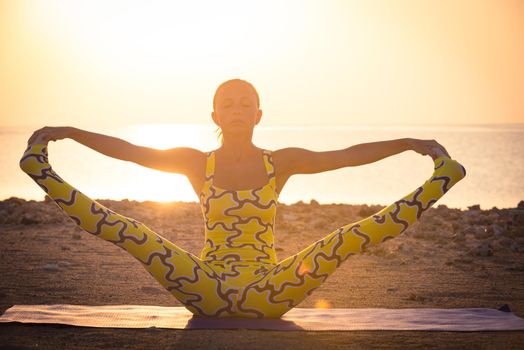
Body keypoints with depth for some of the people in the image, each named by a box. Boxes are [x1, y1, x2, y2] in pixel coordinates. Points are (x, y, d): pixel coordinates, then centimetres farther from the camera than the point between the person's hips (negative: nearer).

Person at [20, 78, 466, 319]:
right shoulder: (196, 162, 6)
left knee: (350, 237, -18)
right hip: (208, 291, 1)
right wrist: (69, 132, -8)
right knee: (128, 231, -18)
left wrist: (407, 143, -8)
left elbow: (346, 155, -1)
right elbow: (130, 150, -1)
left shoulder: (282, 162, 6)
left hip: (267, 294, 0)